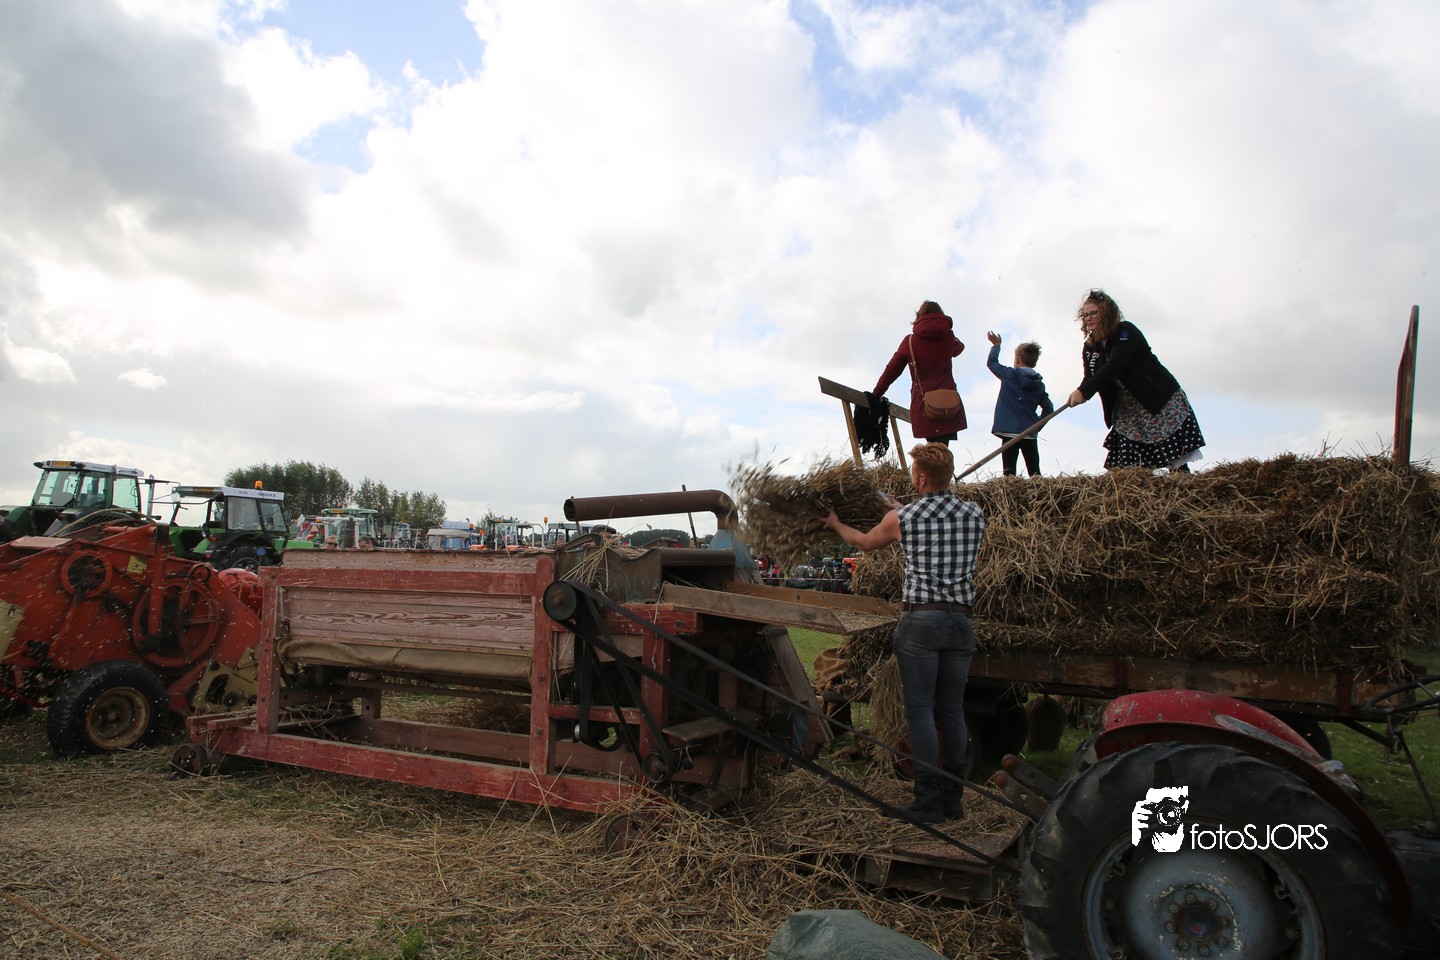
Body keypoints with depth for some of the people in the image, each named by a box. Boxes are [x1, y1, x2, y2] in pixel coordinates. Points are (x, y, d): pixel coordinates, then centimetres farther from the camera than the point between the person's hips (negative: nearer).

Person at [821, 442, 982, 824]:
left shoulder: (902, 519, -4)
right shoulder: (975, 515, 6)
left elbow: (864, 541, 15)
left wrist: (834, 523, 35)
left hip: (921, 620, -4)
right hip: (961, 620, 5)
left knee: (920, 712, 1)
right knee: (952, 711, 12)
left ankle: (929, 803, 2)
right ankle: (953, 799, 18)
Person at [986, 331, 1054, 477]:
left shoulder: (1009, 374, -1)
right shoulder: (1039, 384, 11)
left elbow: (991, 362, 15)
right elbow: (1048, 409, 8)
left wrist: (996, 345, 29)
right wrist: (1036, 425, 16)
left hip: (1010, 432, -4)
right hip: (1030, 435, 4)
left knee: (1009, 472, -6)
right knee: (1035, 473, 7)